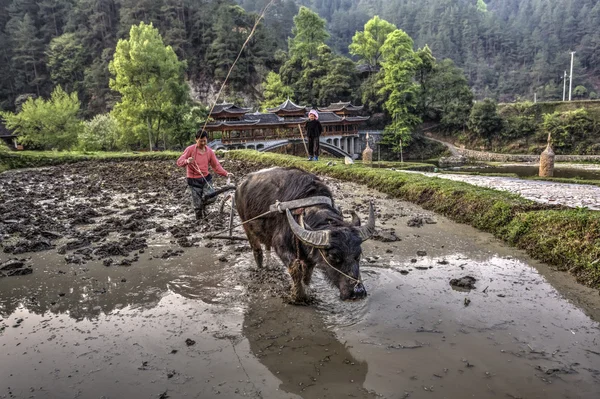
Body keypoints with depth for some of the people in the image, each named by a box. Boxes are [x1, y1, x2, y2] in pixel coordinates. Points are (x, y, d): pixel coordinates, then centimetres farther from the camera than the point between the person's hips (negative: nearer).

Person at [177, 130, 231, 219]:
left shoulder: (209, 151, 1)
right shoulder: (190, 149, -10)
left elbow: (216, 165, 1)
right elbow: (179, 162, -13)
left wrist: (226, 173, -14)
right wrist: (187, 161, -35)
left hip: (206, 178, 3)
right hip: (193, 180, -3)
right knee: (197, 205, 0)